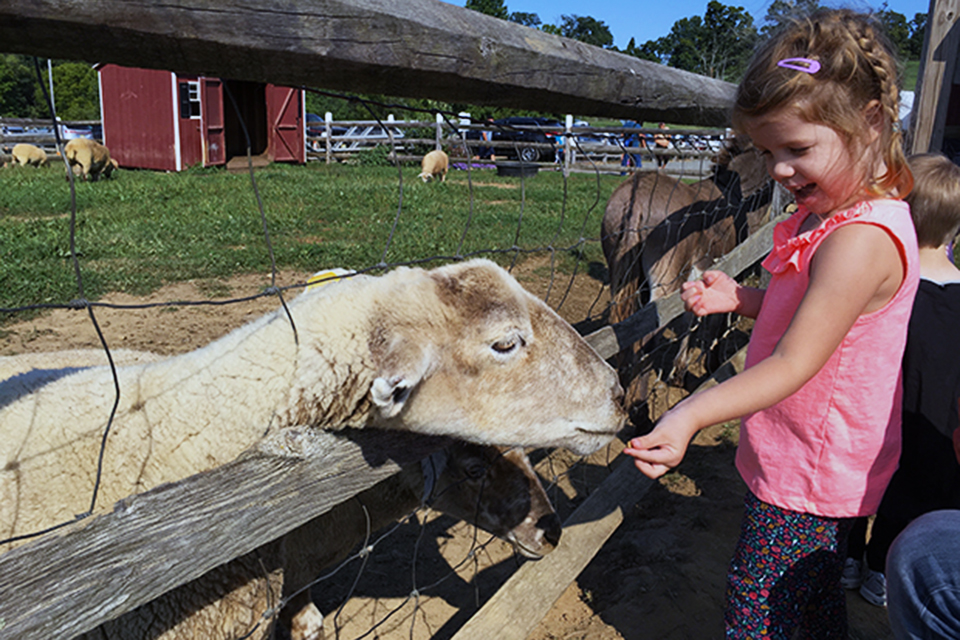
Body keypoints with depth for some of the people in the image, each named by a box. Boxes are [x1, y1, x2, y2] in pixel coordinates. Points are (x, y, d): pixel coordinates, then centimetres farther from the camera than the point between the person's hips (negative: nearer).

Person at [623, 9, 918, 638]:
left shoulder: (861, 239, -27)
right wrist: (739, 297, -3)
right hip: (819, 467, 9)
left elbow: (794, 363, -31)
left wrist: (690, 416, -41)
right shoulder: (829, 212, 4)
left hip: (808, 479, -9)